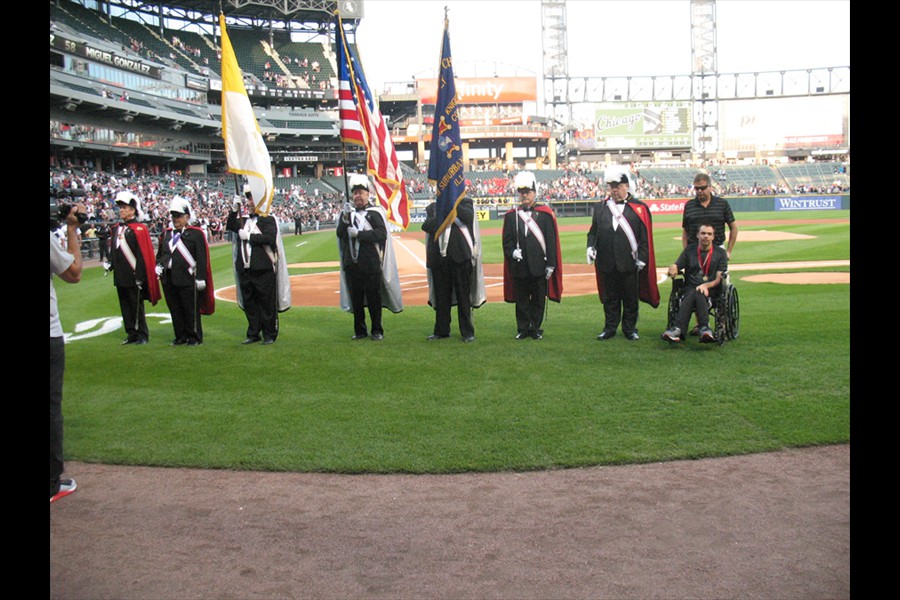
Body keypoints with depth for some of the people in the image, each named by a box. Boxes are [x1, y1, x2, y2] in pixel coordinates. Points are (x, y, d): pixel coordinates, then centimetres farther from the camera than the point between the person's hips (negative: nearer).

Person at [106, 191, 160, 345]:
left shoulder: (139, 229, -11)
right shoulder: (116, 229, 12)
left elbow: (143, 255, -14)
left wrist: (140, 277, -16)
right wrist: (110, 263, 5)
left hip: (134, 278, -7)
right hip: (120, 278, 7)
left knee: (137, 307, 0)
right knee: (125, 307, 12)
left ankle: (143, 335, 10)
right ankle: (132, 334, 20)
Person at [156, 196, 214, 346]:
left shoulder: (196, 233, -4)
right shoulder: (166, 234, 14)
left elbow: (202, 258, -8)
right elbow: (160, 253, 24)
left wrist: (201, 278, -13)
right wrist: (159, 265, 4)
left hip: (187, 279, -6)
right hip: (169, 280, 6)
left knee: (191, 310, 1)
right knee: (175, 310, 11)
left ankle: (195, 337, 12)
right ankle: (181, 336, 21)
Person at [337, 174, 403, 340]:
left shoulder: (375, 212, -1)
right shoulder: (347, 212, 12)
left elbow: (381, 234, -14)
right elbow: (340, 234, 1)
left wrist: (358, 234, -17)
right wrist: (345, 218, -14)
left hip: (371, 264, -4)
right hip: (352, 264, 4)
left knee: (374, 298, 2)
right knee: (356, 299, 9)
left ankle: (377, 331, 12)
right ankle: (360, 331, 19)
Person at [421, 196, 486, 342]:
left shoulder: (465, 203, 7)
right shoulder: (433, 207, 13)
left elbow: (468, 216, -14)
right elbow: (426, 226, -1)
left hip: (460, 256, -3)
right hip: (439, 257, 3)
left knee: (463, 296, 1)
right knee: (441, 297, 9)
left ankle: (467, 332, 9)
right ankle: (441, 330, 20)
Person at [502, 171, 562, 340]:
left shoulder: (545, 214, 2)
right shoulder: (511, 215, 7)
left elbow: (551, 241, 0)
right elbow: (507, 240, 8)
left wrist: (550, 264, -5)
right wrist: (512, 251, -12)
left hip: (539, 267, -1)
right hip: (519, 267, 1)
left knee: (538, 299, 6)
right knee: (521, 300, 8)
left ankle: (536, 328, 19)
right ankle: (522, 329, 19)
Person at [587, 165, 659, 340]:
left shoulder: (639, 208, 0)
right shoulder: (600, 207, 9)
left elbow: (645, 236, -1)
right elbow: (593, 230, 11)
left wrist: (642, 258, -6)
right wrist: (590, 246, -6)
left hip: (629, 263, -2)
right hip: (606, 264, 2)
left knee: (630, 298, 7)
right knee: (609, 298, 11)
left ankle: (630, 328, 20)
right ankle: (610, 327, 22)